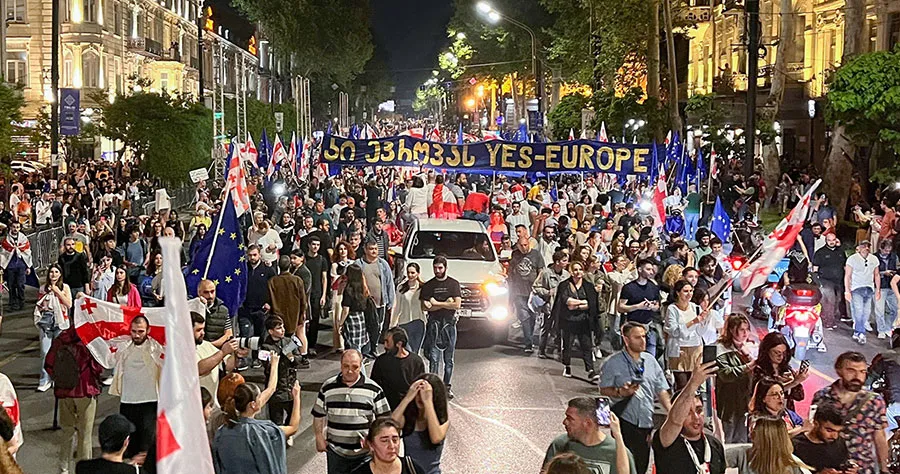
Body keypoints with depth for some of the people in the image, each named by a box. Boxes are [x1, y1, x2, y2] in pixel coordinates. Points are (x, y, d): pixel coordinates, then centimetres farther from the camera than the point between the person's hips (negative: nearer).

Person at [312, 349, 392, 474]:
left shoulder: (374, 389, -4)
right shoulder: (327, 387, 0)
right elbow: (318, 415, 10)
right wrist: (319, 438, 5)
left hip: (365, 452, -1)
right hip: (335, 451, 1)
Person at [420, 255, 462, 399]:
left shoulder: (454, 284, 4)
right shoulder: (428, 285, 7)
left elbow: (457, 305, -6)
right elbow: (424, 307, -1)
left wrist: (436, 303, -7)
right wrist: (446, 304, -8)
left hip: (449, 324, 0)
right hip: (434, 324, 0)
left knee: (449, 359, 5)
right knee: (434, 358, -7)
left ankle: (447, 386, 12)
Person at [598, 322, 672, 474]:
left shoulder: (650, 360, 9)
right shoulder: (613, 363, -5)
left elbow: (661, 390, 12)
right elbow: (604, 390, -4)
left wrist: (671, 411, 0)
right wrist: (620, 393, -21)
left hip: (647, 422, 5)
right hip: (625, 423, -5)